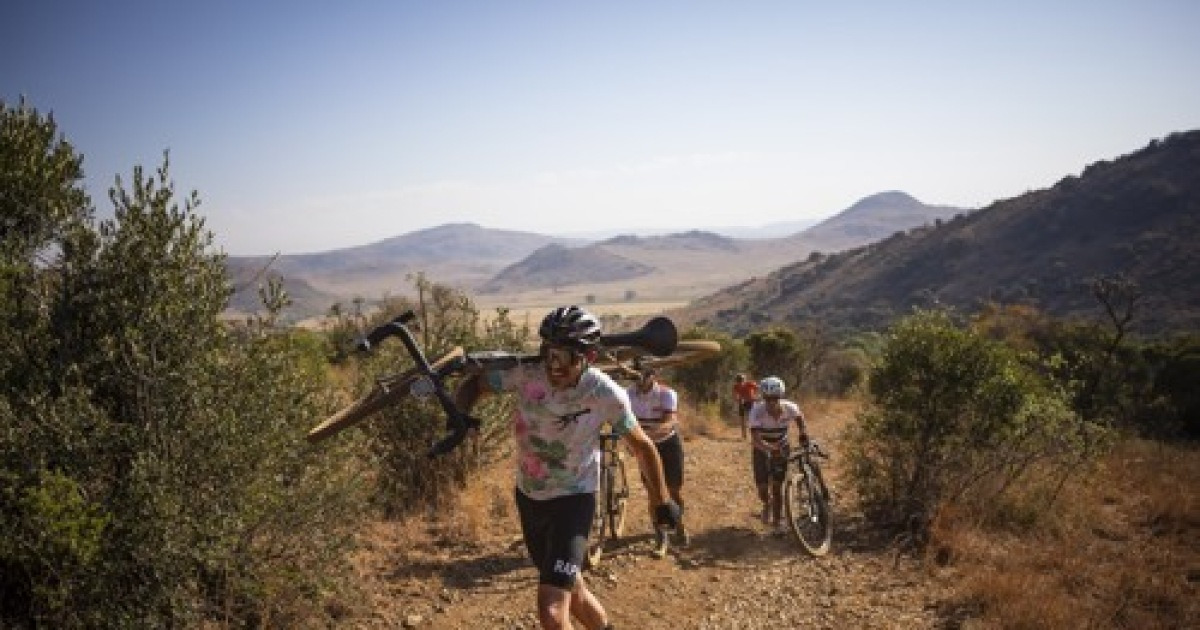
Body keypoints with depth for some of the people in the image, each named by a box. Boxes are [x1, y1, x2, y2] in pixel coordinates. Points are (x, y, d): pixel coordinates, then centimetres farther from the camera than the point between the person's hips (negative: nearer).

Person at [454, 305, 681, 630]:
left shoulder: (606, 394, -24)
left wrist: (662, 502, 2)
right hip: (528, 497, 4)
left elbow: (643, 447, -9)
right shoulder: (527, 372, -19)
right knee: (572, 590, 24)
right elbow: (472, 385, -6)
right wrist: (459, 414, -29)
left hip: (572, 500, -4)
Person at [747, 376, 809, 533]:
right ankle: (767, 504, 32)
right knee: (762, 487, -4)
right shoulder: (757, 411, -33)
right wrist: (772, 448, -55)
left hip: (781, 446, 1)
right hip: (761, 448, -1)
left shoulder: (790, 408, -24)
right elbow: (755, 439, -40)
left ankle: (778, 521, 10)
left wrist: (803, 435, -7)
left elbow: (799, 417, 3)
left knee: (777, 485, -6)